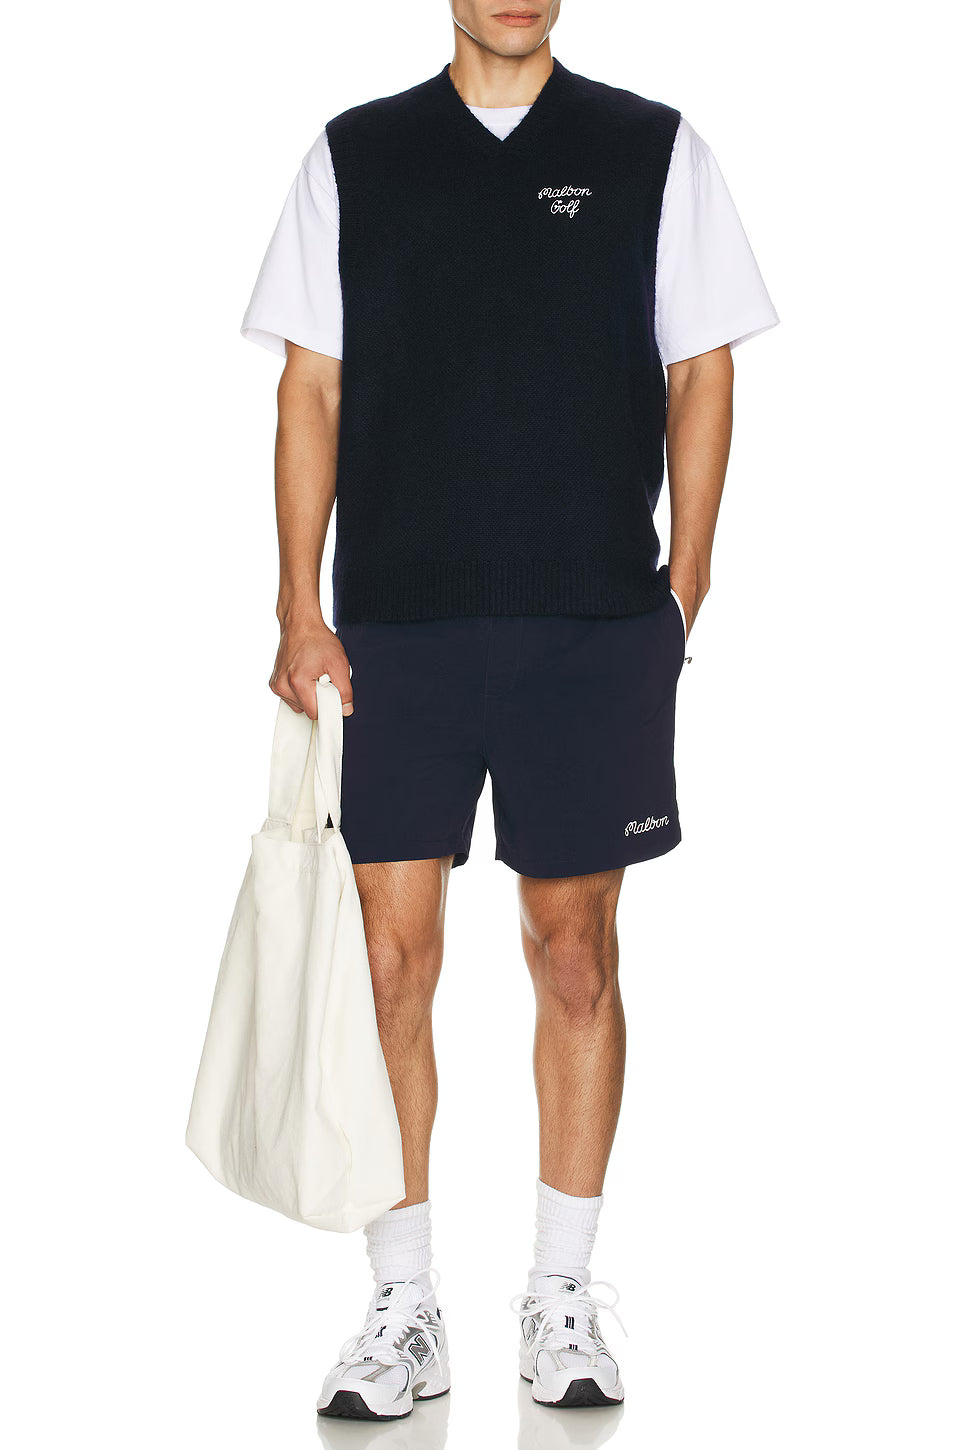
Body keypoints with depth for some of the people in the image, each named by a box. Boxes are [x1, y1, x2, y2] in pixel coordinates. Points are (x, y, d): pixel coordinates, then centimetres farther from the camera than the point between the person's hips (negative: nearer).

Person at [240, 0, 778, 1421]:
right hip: (394, 622, 1)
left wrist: (679, 596, 1)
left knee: (575, 951, 5)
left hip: (596, 625, 0)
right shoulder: (353, 157, 8)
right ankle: (405, 1309, 12)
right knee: (391, 950, 0)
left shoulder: (655, 151, 6)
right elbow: (311, 387, 7)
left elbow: (701, 376, 7)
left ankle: (563, 1298, 18)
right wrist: (301, 609, 0)